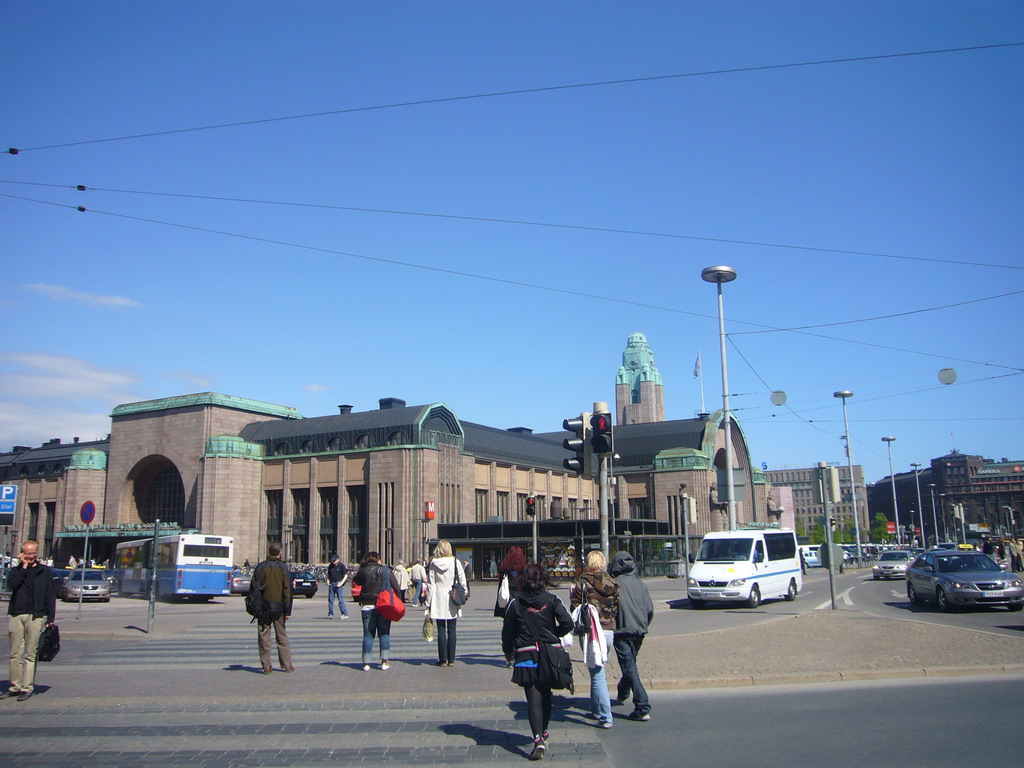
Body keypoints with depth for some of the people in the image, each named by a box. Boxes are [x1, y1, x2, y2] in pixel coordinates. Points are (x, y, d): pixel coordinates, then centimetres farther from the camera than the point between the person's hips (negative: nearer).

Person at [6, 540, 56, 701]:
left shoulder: (45, 572, 7)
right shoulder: (17, 570, 13)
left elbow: (50, 596, 5)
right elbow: (11, 584, -9)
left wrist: (50, 618, -1)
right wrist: (23, 567, -7)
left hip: (35, 616, -2)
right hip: (15, 615, 2)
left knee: (31, 654, -2)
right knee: (15, 654, 6)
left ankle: (27, 688, 2)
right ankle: (15, 686, 15)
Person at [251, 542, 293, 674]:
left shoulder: (260, 567, 0)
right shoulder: (282, 567, -5)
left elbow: (252, 588, 3)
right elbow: (287, 590, -7)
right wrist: (288, 611, -3)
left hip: (262, 607, 1)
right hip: (278, 607, -1)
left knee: (264, 637, 7)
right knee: (282, 637, 9)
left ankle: (266, 666, 5)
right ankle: (287, 665, 11)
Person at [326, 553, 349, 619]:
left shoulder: (342, 565, -3)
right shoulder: (330, 566, 12)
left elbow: (346, 575, -3)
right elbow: (328, 574, 23)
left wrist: (341, 583, -13)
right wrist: (328, 581, 6)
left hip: (338, 584, -6)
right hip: (331, 584, 6)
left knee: (341, 600, -9)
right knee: (330, 600, 7)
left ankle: (345, 614, -6)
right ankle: (330, 614, 16)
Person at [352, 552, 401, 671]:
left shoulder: (363, 571, -3)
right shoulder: (387, 571, -2)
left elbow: (355, 584, 6)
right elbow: (396, 587, -2)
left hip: (367, 606, 0)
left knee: (368, 635, 7)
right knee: (384, 634, 8)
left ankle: (366, 663, 5)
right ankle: (384, 662, 5)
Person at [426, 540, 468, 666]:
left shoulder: (433, 564, -4)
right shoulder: (455, 562, -4)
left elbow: (430, 584, -2)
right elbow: (462, 580, -3)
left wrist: (429, 603, 3)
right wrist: (463, 595, 10)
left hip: (438, 601, 0)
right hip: (452, 602, 0)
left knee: (441, 630, 5)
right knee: (451, 630, 7)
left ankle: (443, 659, 6)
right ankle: (451, 659, 9)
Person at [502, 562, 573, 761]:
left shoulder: (516, 603, -4)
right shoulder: (551, 600, -3)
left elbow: (507, 632, 1)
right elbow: (567, 623, -10)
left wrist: (508, 653, 17)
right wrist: (554, 634, 10)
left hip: (526, 657, -2)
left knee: (533, 697, -1)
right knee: (545, 694, 21)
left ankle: (538, 739, -17)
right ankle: (543, 733, 36)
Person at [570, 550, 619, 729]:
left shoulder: (582, 585, -8)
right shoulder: (612, 584, 4)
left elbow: (575, 610, -7)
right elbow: (617, 608, 8)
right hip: (609, 631, 5)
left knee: (597, 675, -3)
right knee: (598, 671, 23)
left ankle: (605, 717, -6)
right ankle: (596, 709, 33)